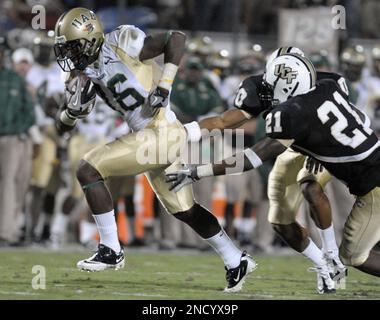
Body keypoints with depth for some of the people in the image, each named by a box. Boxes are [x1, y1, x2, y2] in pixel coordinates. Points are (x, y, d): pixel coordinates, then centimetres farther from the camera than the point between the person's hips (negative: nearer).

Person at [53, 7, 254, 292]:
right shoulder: (86, 73, 9)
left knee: (88, 170, -12)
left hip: (161, 134, -9)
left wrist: (164, 85, -19)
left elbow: (177, 38, -14)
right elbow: (64, 124, 11)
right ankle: (237, 261, 33)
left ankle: (111, 251, -5)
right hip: (156, 139, 9)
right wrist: (74, 107, -11)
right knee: (184, 210, 21)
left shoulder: (120, 44, -13)